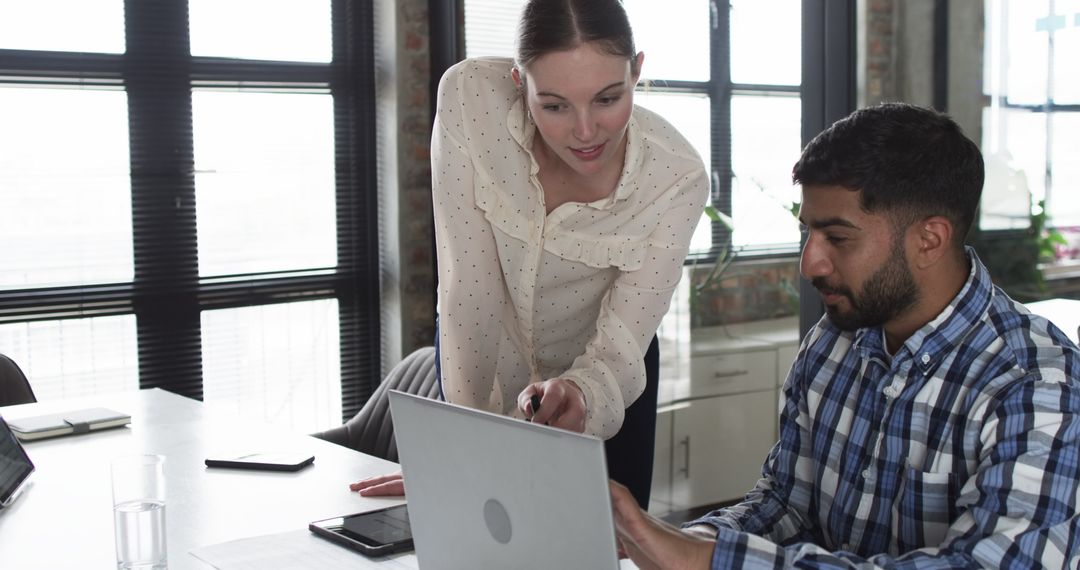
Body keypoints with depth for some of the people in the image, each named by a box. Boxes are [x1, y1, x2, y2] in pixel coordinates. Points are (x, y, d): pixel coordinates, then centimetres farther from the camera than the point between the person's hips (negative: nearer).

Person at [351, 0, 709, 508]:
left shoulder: (678, 178, -28)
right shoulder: (470, 97, -30)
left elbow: (620, 348, -26)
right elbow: (468, 287, -28)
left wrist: (580, 393, -49)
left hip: (600, 374, 0)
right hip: (483, 359, 0)